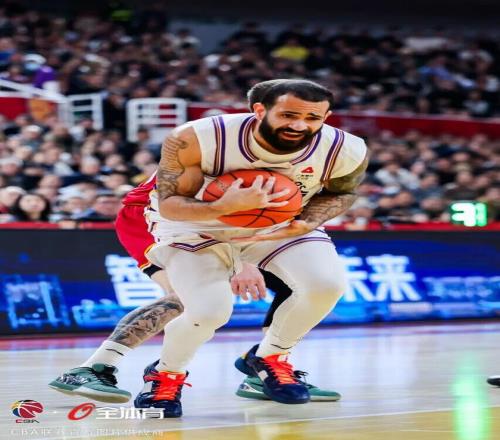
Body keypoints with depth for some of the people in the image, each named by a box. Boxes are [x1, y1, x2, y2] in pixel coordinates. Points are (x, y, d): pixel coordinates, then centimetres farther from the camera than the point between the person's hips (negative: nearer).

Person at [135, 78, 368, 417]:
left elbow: (340, 192, -2)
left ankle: (271, 357, 7)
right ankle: (167, 374, 9)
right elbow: (169, 204, -25)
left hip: (281, 224, 3)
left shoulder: (346, 151, -24)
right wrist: (224, 207, -45)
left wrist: (307, 223, -23)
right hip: (196, 227, -3)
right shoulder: (194, 141, -34)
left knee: (327, 284, -21)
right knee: (209, 311, -24)